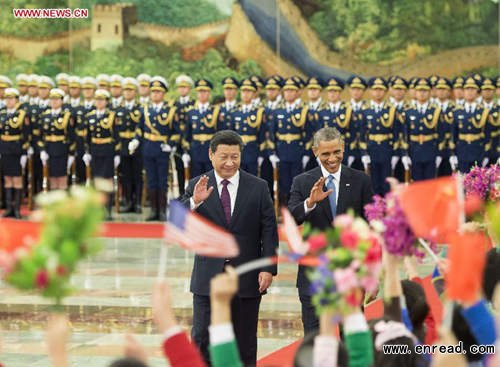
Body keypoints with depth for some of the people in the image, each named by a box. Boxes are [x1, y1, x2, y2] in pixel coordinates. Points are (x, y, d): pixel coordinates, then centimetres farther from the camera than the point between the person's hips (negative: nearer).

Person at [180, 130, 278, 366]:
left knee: (245, 343, 10)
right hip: (208, 278, 0)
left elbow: (269, 231, 0)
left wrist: (269, 268, -8)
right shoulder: (197, 186, 1)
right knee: (202, 338, -2)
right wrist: (194, 202, -25)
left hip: (247, 279, 0)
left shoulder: (258, 187, 1)